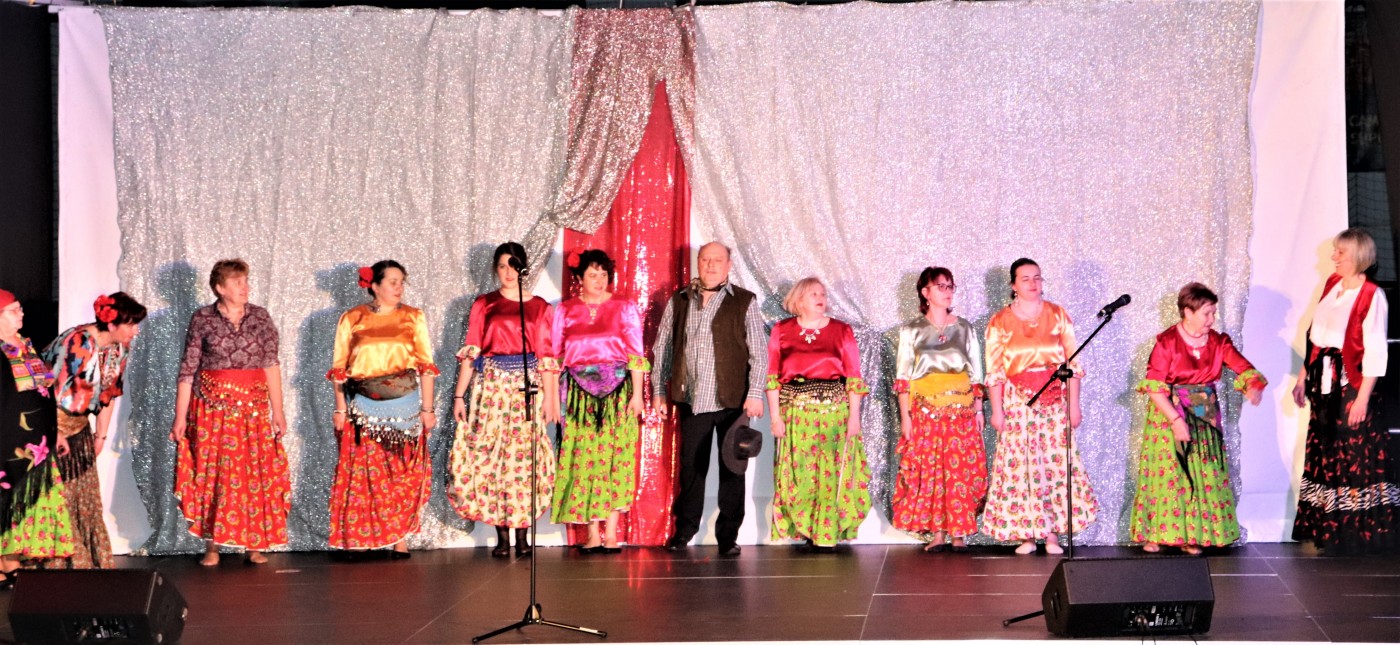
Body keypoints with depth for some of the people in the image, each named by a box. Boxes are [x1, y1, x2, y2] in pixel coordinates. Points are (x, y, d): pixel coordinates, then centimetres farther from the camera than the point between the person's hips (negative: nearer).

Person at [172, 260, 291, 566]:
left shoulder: (260, 318, 4)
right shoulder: (202, 319, 0)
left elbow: (271, 364, 3)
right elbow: (187, 369, 1)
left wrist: (278, 411, -2)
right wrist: (180, 416, -2)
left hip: (253, 404, 1)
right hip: (212, 404, -1)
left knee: (254, 472, -1)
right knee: (212, 473, 0)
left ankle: (255, 544, 8)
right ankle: (212, 546, 6)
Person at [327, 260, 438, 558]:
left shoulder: (414, 318, 7)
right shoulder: (351, 319, 5)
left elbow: (425, 366, 5)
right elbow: (340, 368, 5)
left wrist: (427, 409, 0)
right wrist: (340, 409, -1)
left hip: (404, 406, 1)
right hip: (363, 407, -1)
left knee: (403, 475, 0)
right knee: (360, 474, -3)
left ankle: (398, 539, 6)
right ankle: (354, 540, 3)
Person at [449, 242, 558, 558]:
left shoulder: (539, 307, 9)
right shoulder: (483, 305, 9)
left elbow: (546, 355, 6)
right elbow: (470, 351, 5)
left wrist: (549, 396, -1)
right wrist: (459, 396, -1)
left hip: (527, 386, 0)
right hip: (491, 385, 0)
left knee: (525, 456, -4)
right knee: (490, 455, -5)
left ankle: (523, 536, 0)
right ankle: (502, 536, 0)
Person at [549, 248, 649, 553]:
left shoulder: (625, 308, 6)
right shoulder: (565, 310, 10)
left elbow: (636, 354, 2)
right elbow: (554, 355, 10)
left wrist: (637, 393, -6)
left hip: (617, 392, -1)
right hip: (579, 393, 1)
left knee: (615, 458, -5)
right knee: (583, 458, -3)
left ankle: (611, 533, -2)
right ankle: (593, 534, 1)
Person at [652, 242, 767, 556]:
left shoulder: (744, 302, 2)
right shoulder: (679, 302, 11)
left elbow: (758, 351, -1)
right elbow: (662, 348, 15)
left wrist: (755, 393, -9)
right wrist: (659, 390, 11)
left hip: (732, 401, -2)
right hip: (691, 400, 2)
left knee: (732, 469, 2)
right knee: (691, 467, 6)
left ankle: (728, 536, 10)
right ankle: (684, 530, 19)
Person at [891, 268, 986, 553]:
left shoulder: (965, 329, 11)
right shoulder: (912, 330, 6)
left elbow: (976, 373, 11)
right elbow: (903, 376, 3)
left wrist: (978, 409, 2)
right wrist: (905, 416, -5)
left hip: (961, 410, 1)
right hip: (925, 409, -1)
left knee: (961, 469, -4)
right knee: (927, 469, -5)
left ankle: (958, 533, 0)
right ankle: (936, 533, 0)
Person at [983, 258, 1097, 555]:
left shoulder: (1058, 316, 6)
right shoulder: (1000, 322, 3)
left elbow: (1073, 363, 5)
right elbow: (994, 371, 1)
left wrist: (1074, 404, -1)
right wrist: (997, 410, -5)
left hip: (1055, 399, 1)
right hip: (1017, 401, -1)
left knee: (1056, 462, -3)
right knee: (1019, 464, -3)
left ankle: (1052, 533, 2)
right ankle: (1026, 534, 2)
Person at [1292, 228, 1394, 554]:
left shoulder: (1371, 296, -12)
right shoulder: (1332, 285, 11)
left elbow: (1375, 351, -15)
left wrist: (1363, 397, -18)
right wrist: (1303, 377, 15)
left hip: (1351, 383, -8)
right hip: (1323, 382, 8)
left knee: (1355, 458, -4)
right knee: (1322, 454, 10)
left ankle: (1358, 533, 3)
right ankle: (1325, 530, 18)